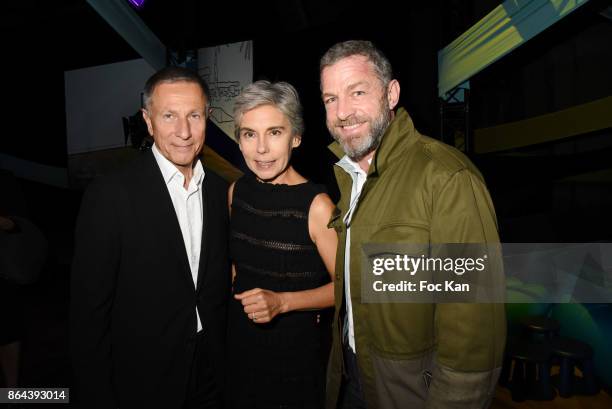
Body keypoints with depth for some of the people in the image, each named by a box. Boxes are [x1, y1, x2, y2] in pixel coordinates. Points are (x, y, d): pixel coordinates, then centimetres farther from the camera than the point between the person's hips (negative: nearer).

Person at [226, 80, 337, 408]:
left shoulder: (316, 205, -23)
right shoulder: (236, 191, -5)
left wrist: (282, 301, -25)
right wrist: (232, 278, -2)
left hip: (295, 347, -5)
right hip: (240, 336, 5)